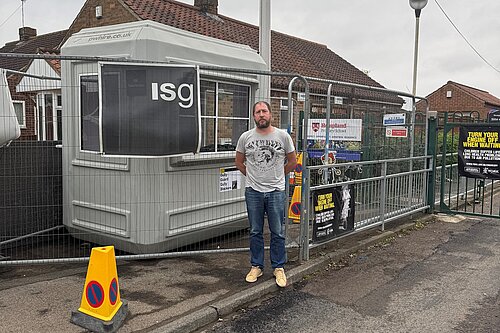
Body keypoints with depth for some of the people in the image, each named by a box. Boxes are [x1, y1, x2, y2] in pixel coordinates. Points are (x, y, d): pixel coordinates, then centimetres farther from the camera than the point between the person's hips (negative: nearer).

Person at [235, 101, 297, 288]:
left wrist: (277, 176, 10)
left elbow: (292, 161, 7)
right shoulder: (245, 137, -1)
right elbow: (239, 162, 12)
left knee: (277, 233, 7)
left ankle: (279, 267, 20)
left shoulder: (283, 136, -5)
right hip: (253, 191, 1)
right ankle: (256, 266, 25)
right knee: (255, 232, 12)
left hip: (276, 191, -1)